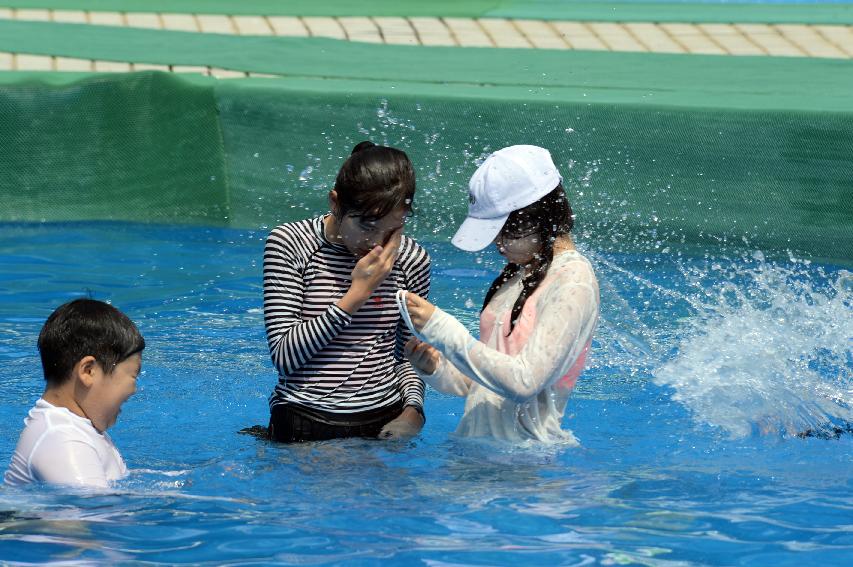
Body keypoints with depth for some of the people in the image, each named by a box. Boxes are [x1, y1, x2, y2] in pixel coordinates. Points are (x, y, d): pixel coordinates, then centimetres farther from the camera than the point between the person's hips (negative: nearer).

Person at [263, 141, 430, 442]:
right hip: (304, 425, -3)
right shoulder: (289, 244, -7)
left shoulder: (412, 259, 2)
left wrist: (413, 412, -6)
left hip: (384, 424, 3)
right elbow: (283, 357, -13)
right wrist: (358, 294, -16)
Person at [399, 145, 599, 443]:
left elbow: (524, 382, -18)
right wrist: (436, 370, 1)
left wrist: (443, 329, -15)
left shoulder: (573, 281, -9)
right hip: (478, 440, 7)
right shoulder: (521, 272, 16)